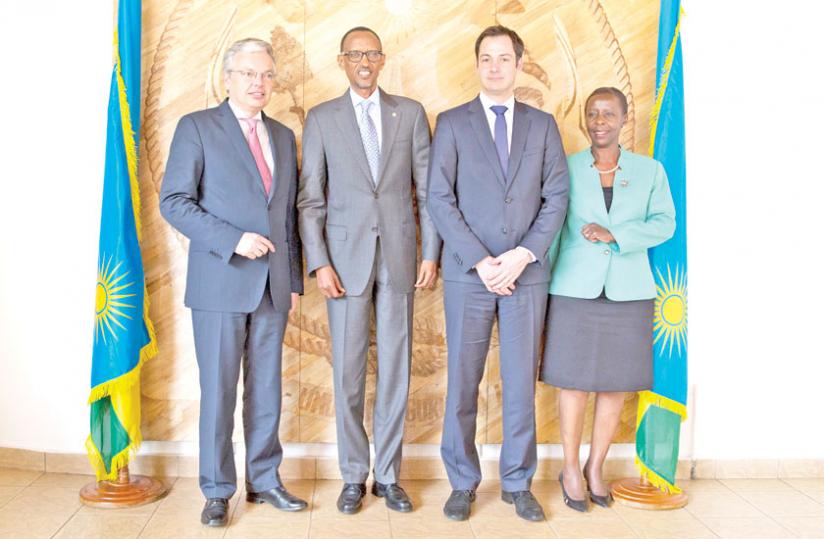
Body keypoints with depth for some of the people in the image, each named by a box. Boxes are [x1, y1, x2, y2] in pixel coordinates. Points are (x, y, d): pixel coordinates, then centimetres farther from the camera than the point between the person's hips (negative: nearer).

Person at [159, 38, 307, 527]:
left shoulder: (283, 136, 15)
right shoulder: (197, 127, 0)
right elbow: (174, 201, -7)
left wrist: (295, 278, 10)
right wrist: (232, 239, -18)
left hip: (274, 284, 5)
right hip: (220, 282, -4)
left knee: (267, 389, 11)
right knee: (218, 390, 4)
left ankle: (265, 480, 24)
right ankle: (218, 491, 17)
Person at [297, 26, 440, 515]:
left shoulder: (411, 113, 8)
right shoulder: (321, 119, 5)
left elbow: (428, 189, 6)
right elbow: (310, 198, 2)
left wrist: (432, 253, -1)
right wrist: (319, 263, -7)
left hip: (399, 256, 1)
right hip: (346, 258, -1)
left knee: (396, 368, 6)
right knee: (348, 371, 4)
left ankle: (388, 475, 19)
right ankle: (354, 476, 18)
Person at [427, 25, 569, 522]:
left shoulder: (543, 125, 11)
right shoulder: (452, 123, 5)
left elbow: (556, 198, 5)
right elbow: (440, 200, -3)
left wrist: (524, 255, -9)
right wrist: (480, 260, -11)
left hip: (527, 273, 2)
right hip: (468, 274, -1)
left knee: (521, 382, 6)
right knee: (462, 383, 4)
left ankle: (518, 483, 20)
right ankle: (463, 483, 18)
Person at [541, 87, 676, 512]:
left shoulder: (650, 170, 7)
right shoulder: (566, 169, 4)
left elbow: (665, 222, -1)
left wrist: (615, 234, -17)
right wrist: (541, 287, -2)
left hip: (628, 292, 2)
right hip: (575, 290, -1)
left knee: (616, 382, 6)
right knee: (574, 380, 2)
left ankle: (596, 467, 22)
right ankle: (570, 469, 17)